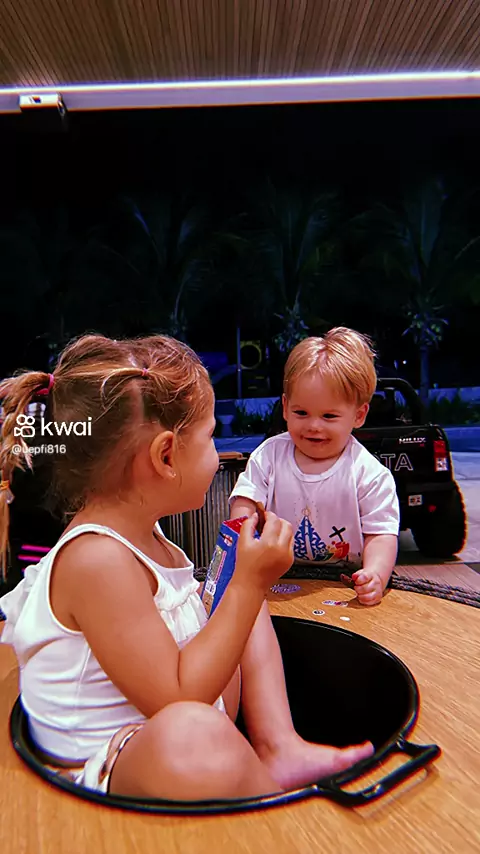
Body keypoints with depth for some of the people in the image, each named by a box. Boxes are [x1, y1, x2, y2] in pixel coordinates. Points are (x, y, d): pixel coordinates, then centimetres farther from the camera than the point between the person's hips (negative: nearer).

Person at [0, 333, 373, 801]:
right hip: (106, 773, -10)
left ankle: (277, 746, 4)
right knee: (189, 732, -43)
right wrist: (248, 582, -27)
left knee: (250, 606, 16)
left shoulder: (142, 532, 0)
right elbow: (177, 701, -29)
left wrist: (249, 582, 6)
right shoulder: (97, 559, -30)